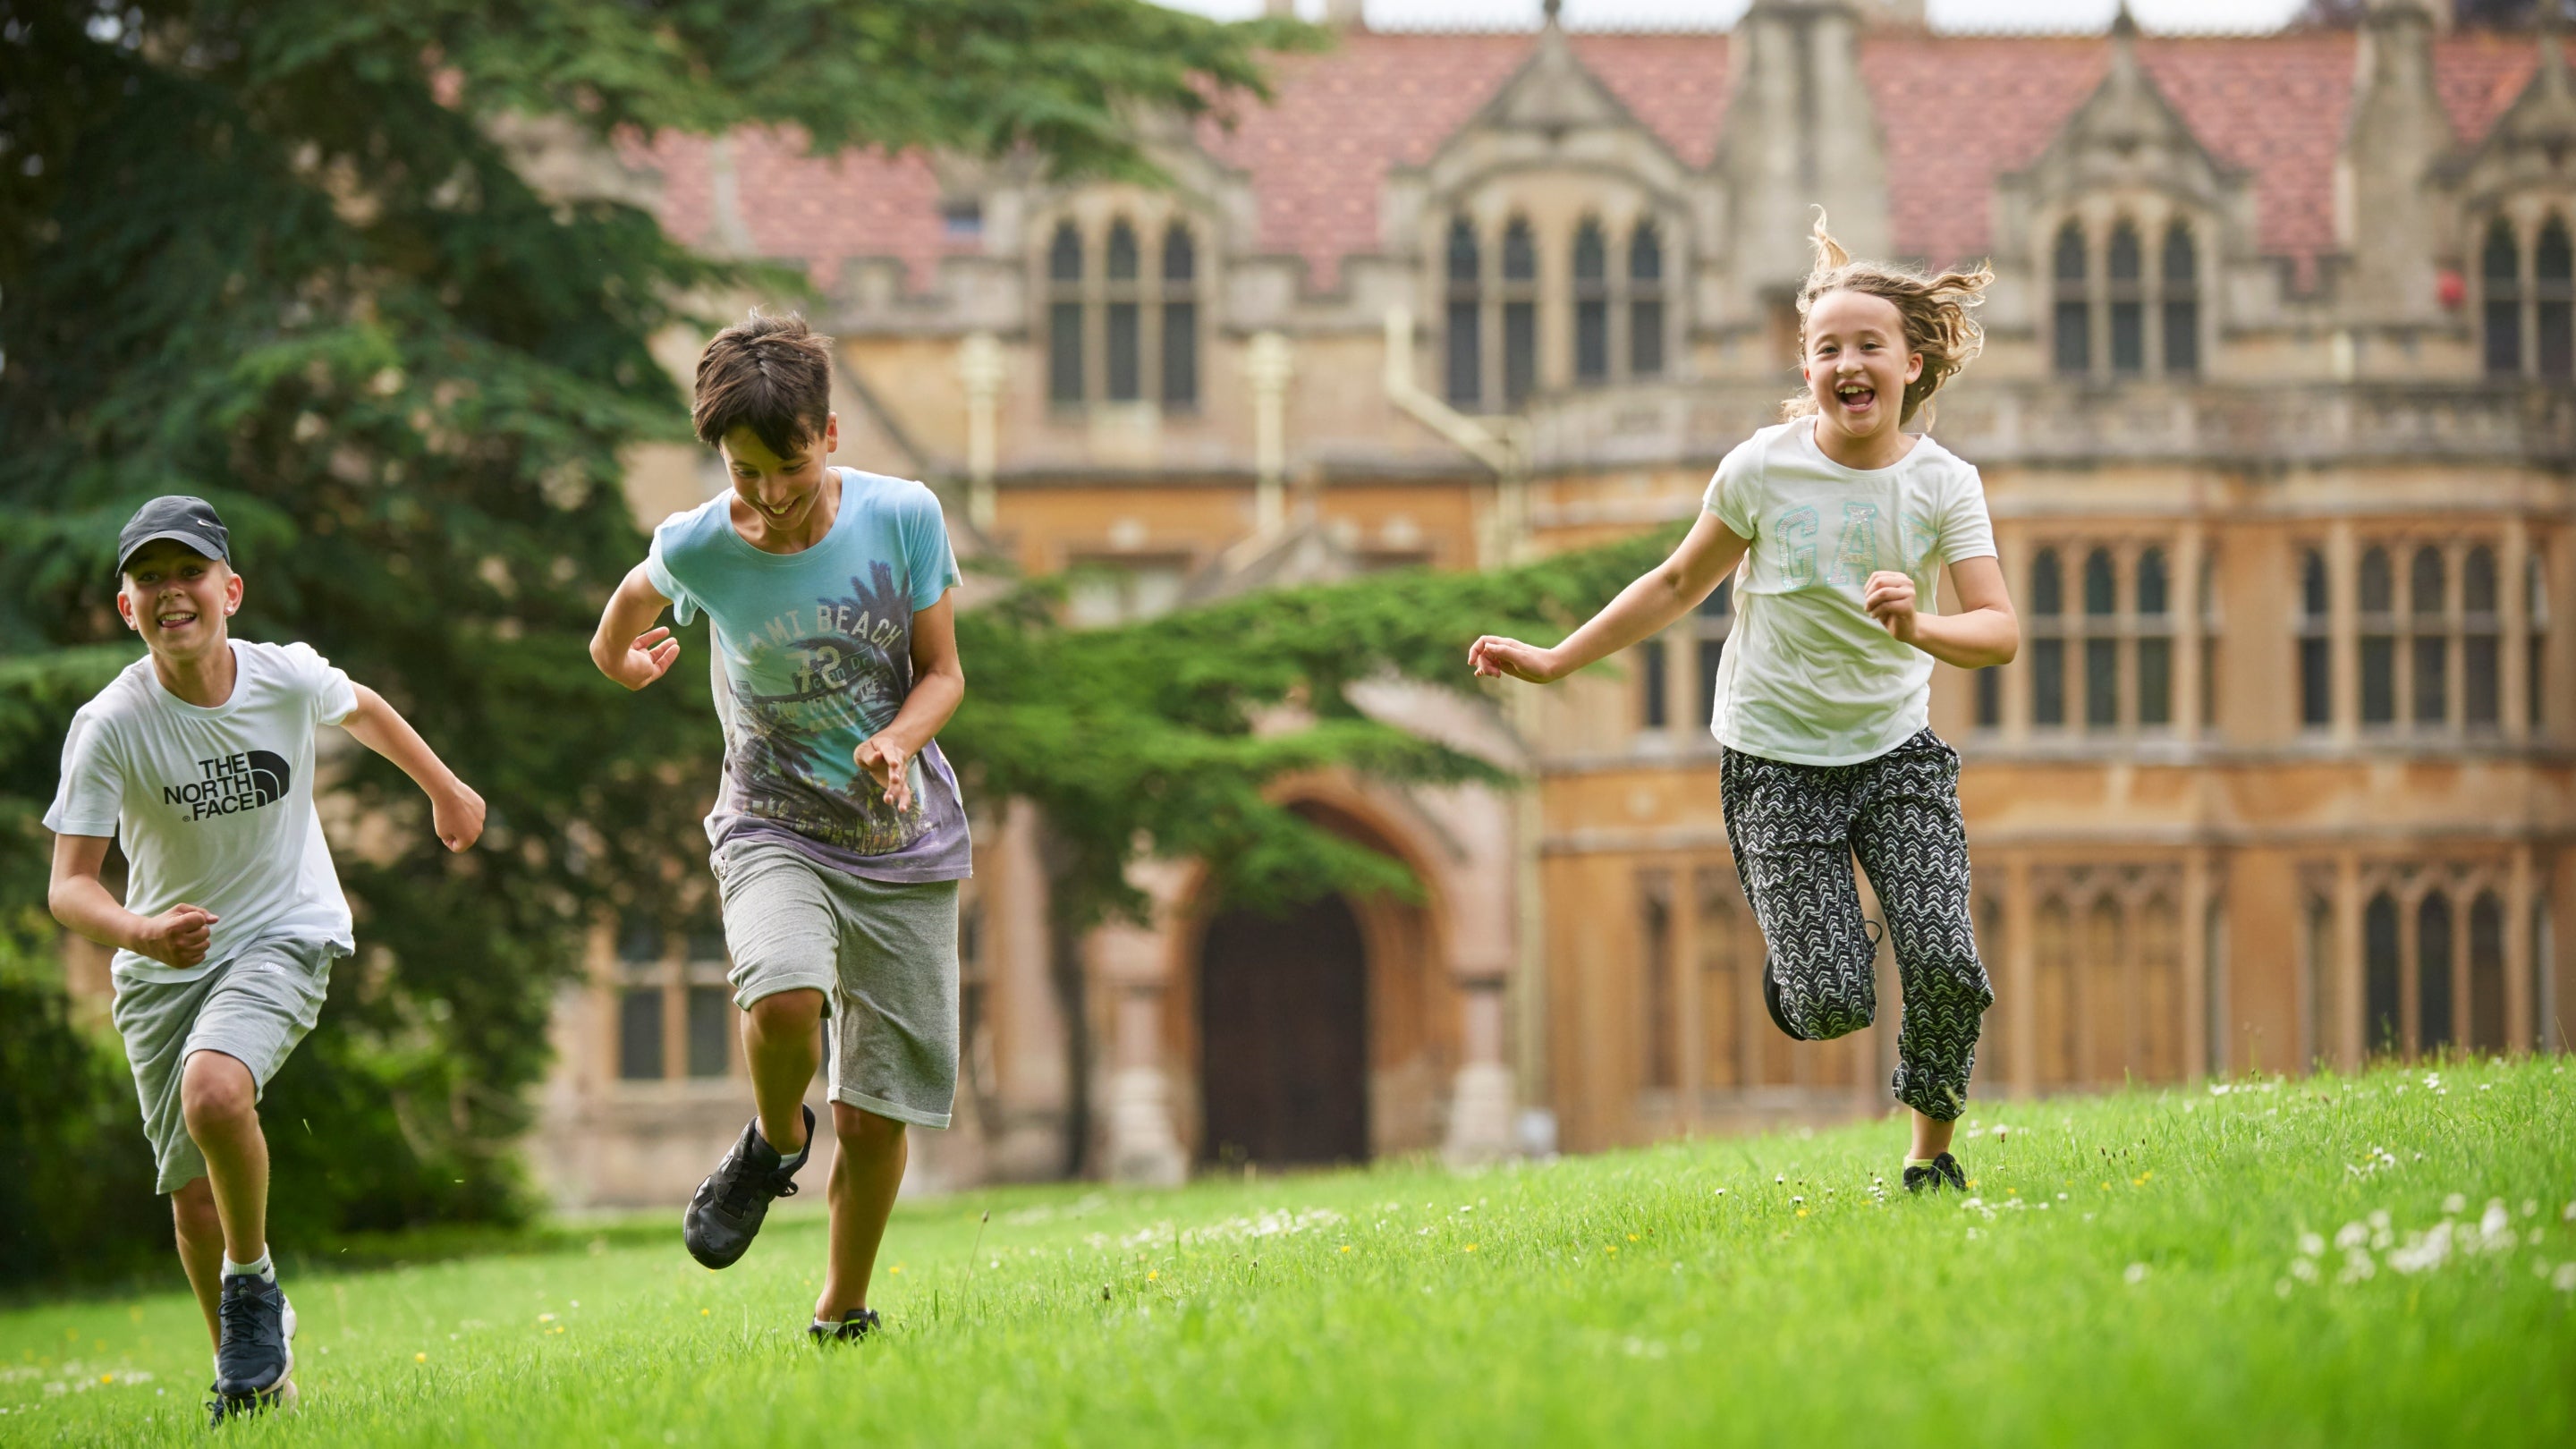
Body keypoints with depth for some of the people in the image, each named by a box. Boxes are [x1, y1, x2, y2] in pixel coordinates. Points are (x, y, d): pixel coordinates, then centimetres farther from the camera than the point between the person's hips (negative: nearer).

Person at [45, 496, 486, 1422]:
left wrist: (444, 789, 28)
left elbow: (363, 710, 12)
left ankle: (256, 1283, -6)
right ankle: (250, 1374, 27)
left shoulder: (291, 678, -12)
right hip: (163, 964, 1)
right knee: (194, 1197, 4)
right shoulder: (108, 727, -18)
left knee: (214, 1092, -30)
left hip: (284, 937, -1)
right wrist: (141, 933, -40)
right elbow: (70, 885, -19)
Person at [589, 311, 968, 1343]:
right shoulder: (699, 547, -13)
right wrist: (618, 647, 31)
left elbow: (942, 672, -4)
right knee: (784, 997, -33)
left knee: (877, 1114, 1)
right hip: (775, 828, -1)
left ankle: (842, 1318, 24)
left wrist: (897, 744, -24)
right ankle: (774, 1140, 0)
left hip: (907, 843, 1)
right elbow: (645, 587, 12)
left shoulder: (902, 518, -13)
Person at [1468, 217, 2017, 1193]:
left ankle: (1932, 1152, 10)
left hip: (1895, 748, 1)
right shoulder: (1763, 469, -10)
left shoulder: (1942, 483, -8)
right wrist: (1556, 661, 7)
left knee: (1945, 966, -17)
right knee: (1836, 1006, -13)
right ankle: (1798, 966, 26)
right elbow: (1681, 582, 6)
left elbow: (2000, 632, -17)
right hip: (1777, 759, -1)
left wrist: (1918, 628, -38)